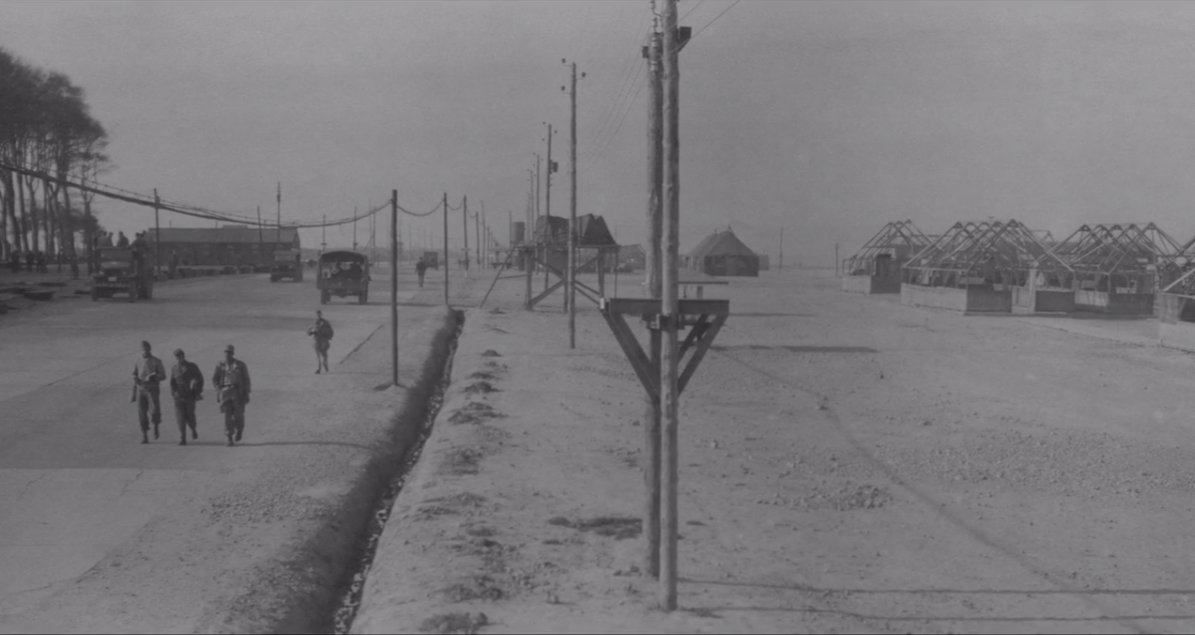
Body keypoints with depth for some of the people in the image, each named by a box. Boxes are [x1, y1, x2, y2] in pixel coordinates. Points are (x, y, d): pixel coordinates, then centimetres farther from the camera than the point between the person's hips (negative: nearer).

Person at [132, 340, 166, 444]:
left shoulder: (156, 361, 1)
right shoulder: (138, 363, 11)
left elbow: (163, 376, -3)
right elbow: (135, 378, 15)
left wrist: (152, 378, -19)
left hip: (152, 390, -3)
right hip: (141, 390, 3)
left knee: (154, 410, -16)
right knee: (142, 413, -1)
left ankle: (155, 425, 15)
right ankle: (144, 435, 6)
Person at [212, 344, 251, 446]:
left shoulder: (240, 365, 3)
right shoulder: (220, 366, 8)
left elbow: (246, 380, 5)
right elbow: (214, 379, 14)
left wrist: (246, 394, -2)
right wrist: (219, 390, -1)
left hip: (238, 392, -1)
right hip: (225, 392, 1)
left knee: (238, 414, -4)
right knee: (227, 414, -9)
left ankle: (239, 429, 28)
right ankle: (229, 438, -8)